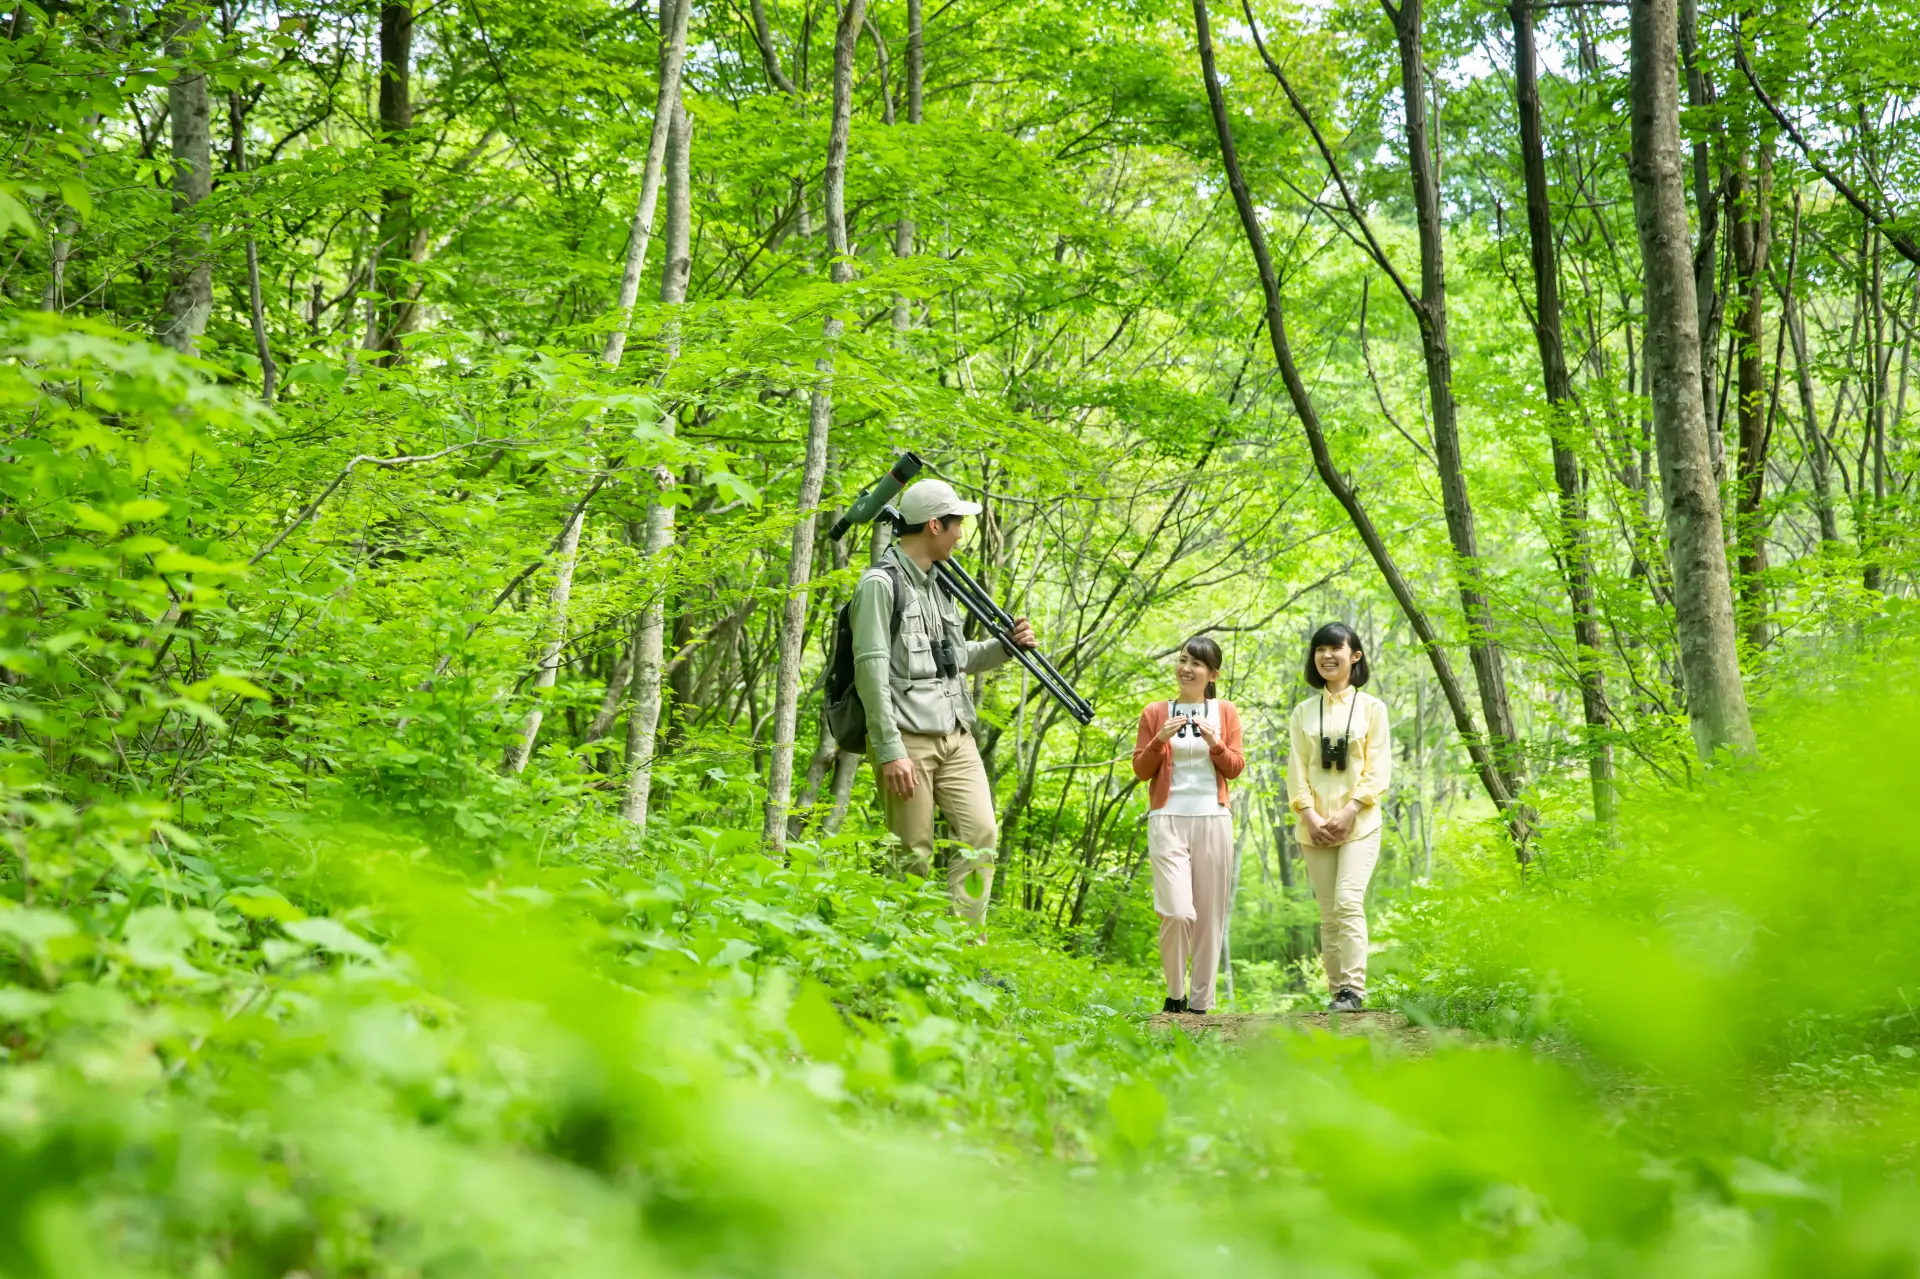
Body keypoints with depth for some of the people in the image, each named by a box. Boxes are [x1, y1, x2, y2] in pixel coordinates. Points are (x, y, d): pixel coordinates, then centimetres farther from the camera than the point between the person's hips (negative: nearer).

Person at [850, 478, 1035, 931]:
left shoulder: (937, 583, 18)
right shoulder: (881, 583, -9)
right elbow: (871, 670, -15)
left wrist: (1007, 645, 9)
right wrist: (890, 752, -19)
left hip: (955, 737, 8)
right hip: (909, 740, -8)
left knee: (981, 835, -4)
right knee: (913, 857, -4)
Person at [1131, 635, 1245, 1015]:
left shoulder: (1225, 713, 11)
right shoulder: (1155, 713, 9)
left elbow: (1235, 768, 7)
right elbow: (1141, 770, 7)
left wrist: (1214, 743, -11)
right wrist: (1160, 740, -10)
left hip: (1212, 819, 1)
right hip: (1168, 820, -1)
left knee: (1209, 914, 1)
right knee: (1177, 911, -14)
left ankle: (1200, 1001, 10)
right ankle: (1175, 994, 5)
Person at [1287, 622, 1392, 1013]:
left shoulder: (1371, 708, 5)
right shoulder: (1304, 712, 13)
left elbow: (1378, 770, -1)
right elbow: (1296, 770, 7)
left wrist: (1349, 812, -12)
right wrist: (1310, 816, -8)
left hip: (1359, 823, -3)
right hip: (1316, 826, 3)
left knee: (1349, 901, -18)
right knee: (1328, 912, 2)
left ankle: (1353, 989, -18)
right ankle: (1336, 990, 6)